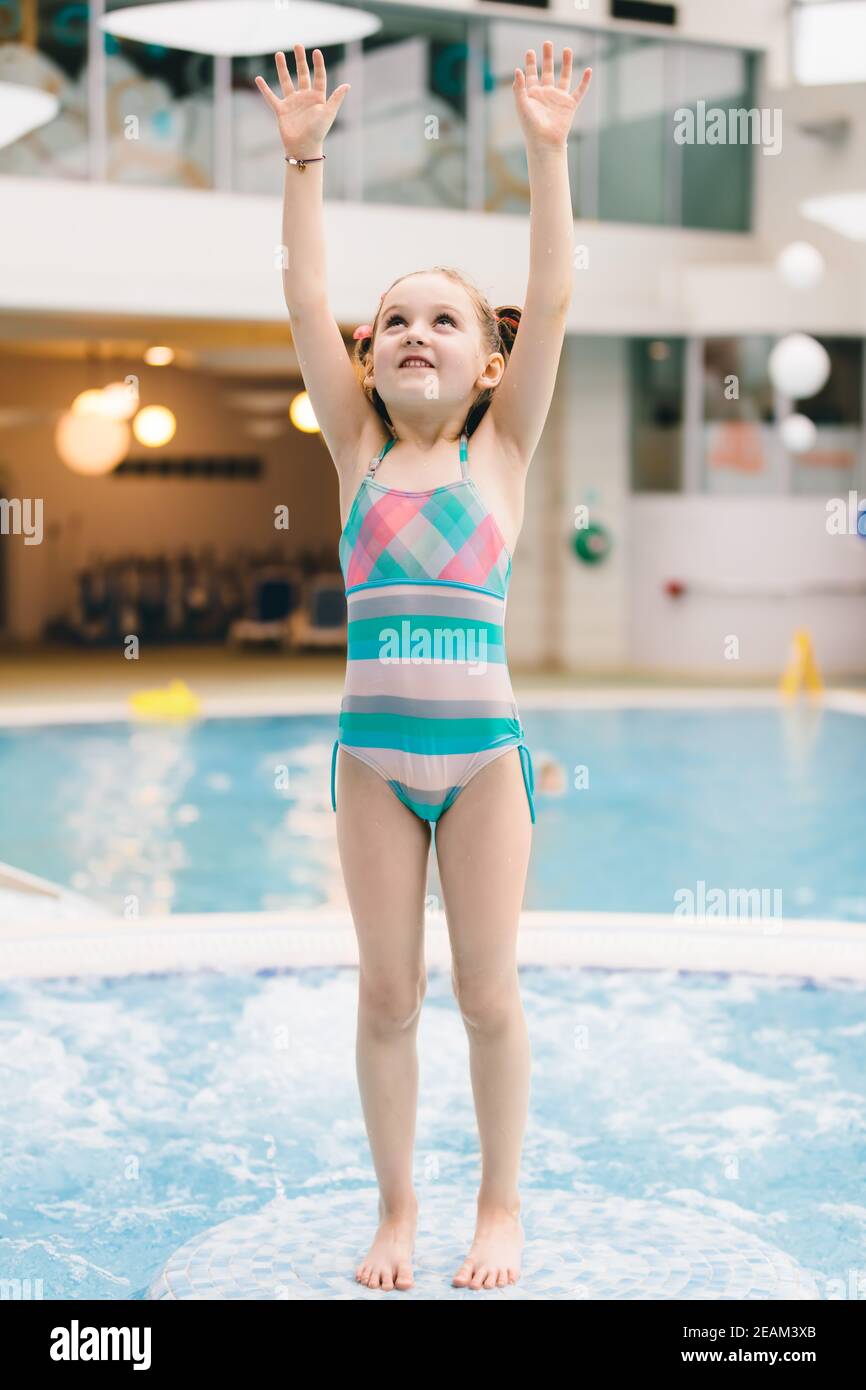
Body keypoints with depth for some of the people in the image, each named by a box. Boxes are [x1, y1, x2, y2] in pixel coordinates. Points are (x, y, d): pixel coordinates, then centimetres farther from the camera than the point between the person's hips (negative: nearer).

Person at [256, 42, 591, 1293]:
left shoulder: (501, 448, 2)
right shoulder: (358, 447, 6)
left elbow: (552, 298, -6)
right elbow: (304, 299, 1)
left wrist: (548, 152, -11)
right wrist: (304, 157, -6)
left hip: (484, 748, -2)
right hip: (372, 753, 2)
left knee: (488, 992, 4)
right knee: (387, 993, 6)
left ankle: (501, 1204, 21)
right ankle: (396, 1208, 21)